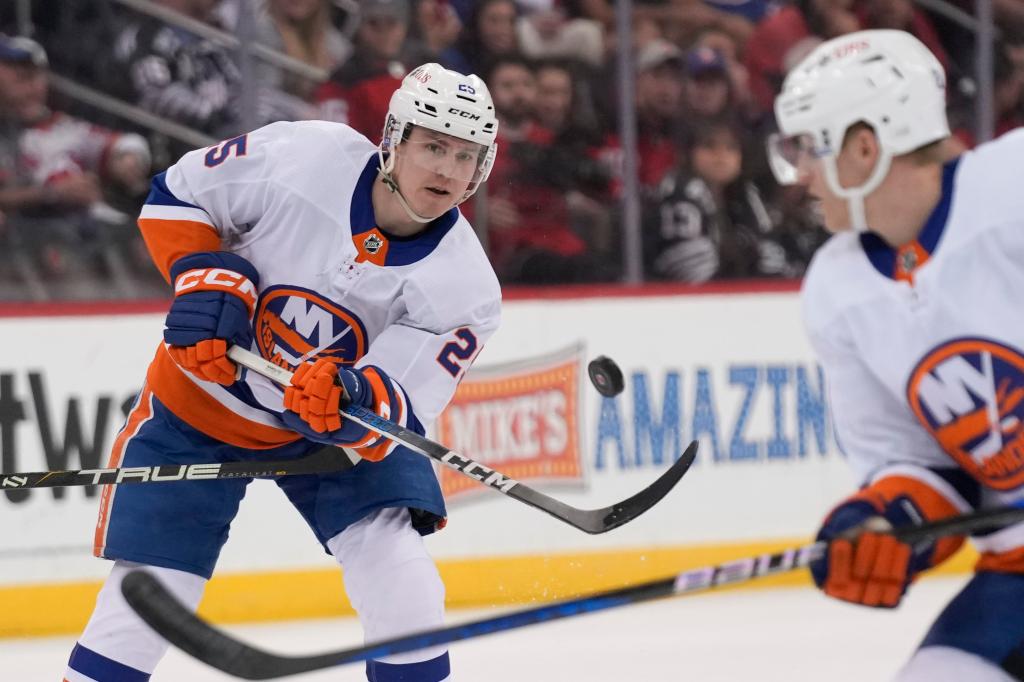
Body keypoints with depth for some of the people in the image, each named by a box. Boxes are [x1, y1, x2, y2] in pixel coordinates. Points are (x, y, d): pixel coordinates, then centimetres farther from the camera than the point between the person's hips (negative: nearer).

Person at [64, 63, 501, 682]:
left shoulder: (463, 284, -21)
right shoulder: (302, 158, -24)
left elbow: (397, 415, -26)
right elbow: (177, 194, -8)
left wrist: (354, 399, -48)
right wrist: (204, 278, -23)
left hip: (332, 425, 1)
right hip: (199, 402, -1)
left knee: (404, 592, -16)